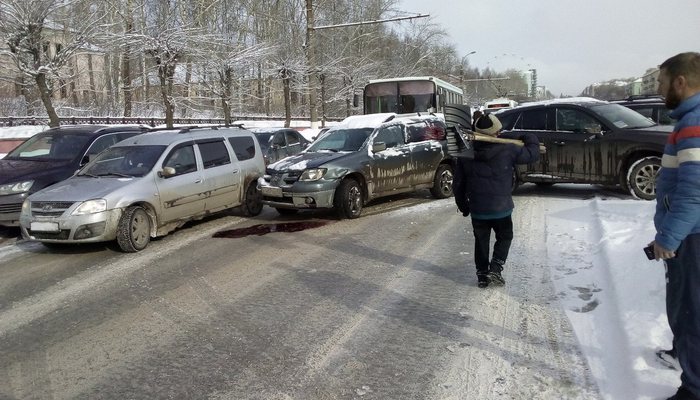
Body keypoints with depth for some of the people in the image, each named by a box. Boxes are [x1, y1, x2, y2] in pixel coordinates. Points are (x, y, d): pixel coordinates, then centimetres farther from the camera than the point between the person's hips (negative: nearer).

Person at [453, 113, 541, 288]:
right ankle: (495, 269, 6)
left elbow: (458, 183, 3)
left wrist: (462, 205, 16)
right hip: (501, 208, -2)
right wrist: (530, 139, 21)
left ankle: (482, 275, 21)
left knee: (481, 241, 17)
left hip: (477, 209, 3)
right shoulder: (507, 150, -13)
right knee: (504, 237, 19)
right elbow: (532, 154, 0)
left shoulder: (465, 154, -3)